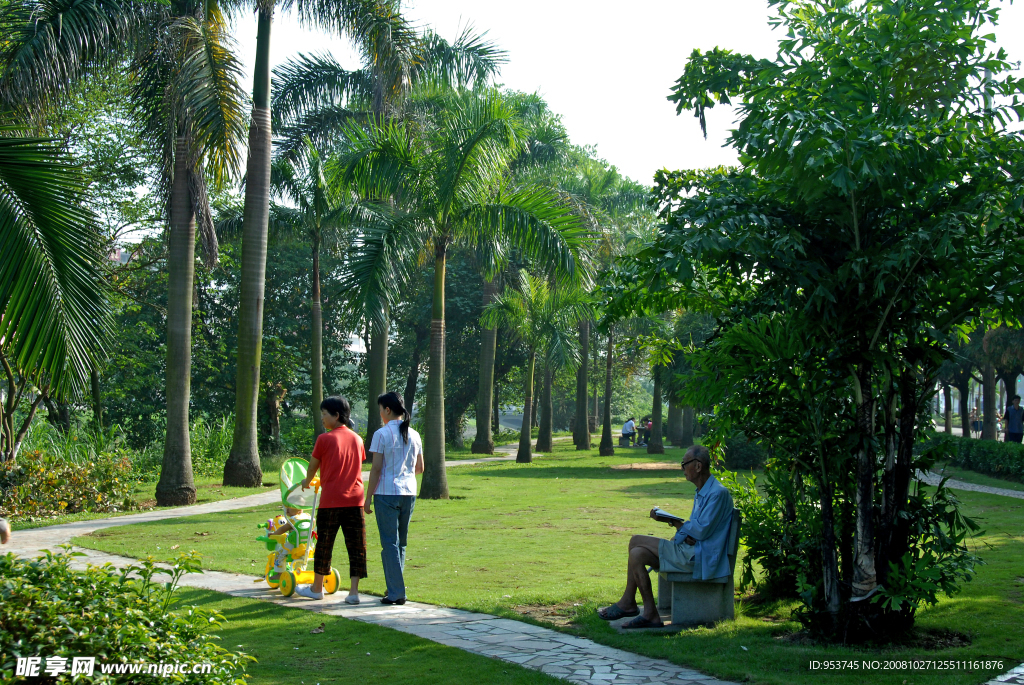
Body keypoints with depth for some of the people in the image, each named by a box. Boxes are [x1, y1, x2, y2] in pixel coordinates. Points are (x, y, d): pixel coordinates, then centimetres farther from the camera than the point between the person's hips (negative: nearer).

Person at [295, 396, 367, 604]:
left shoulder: (324, 439, -6)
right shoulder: (357, 439, 7)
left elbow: (313, 466, 6)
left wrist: (307, 481, 28)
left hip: (331, 500, -3)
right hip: (354, 499, 3)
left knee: (324, 544, 10)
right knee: (356, 545, 4)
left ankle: (317, 588, 24)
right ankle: (354, 592, 0)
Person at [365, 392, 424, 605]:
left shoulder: (382, 434, -9)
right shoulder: (413, 435, 8)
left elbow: (376, 469, -10)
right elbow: (420, 468, 13)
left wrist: (368, 498, -5)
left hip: (386, 493, -5)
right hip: (409, 493, 6)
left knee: (390, 543, -1)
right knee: (401, 542, 14)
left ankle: (396, 593, -1)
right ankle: (395, 587, 19)